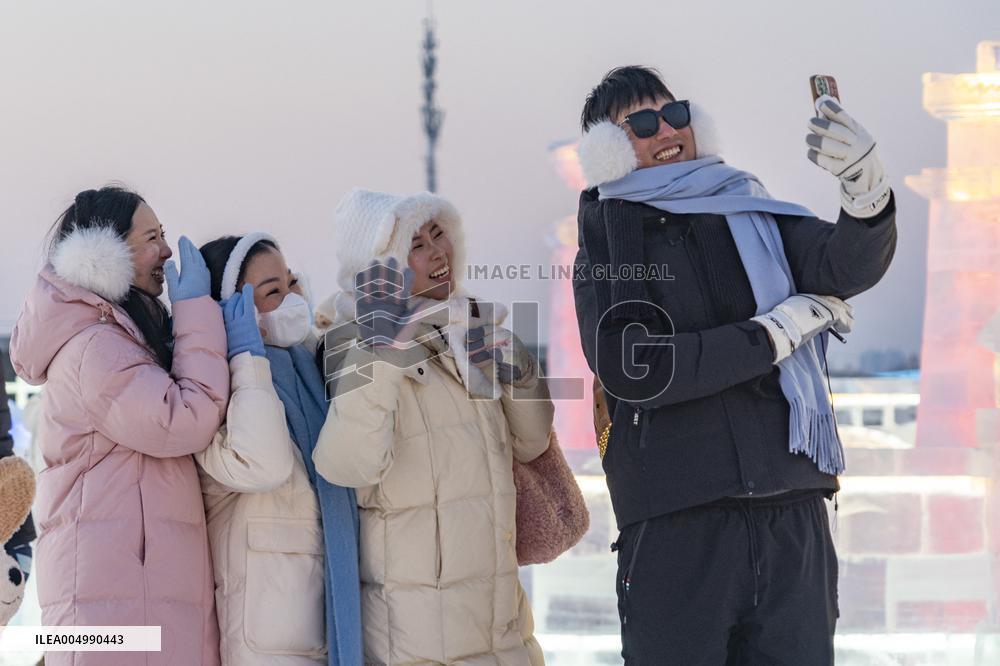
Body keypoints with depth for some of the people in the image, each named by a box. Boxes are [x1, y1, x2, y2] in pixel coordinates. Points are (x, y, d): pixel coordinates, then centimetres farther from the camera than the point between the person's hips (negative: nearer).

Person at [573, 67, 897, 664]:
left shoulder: (754, 218, 15)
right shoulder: (607, 247, 7)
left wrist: (869, 190, -26)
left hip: (793, 517, 3)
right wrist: (778, 331, -8)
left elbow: (849, 265, -4)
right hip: (676, 522, -3)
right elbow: (631, 368, -9)